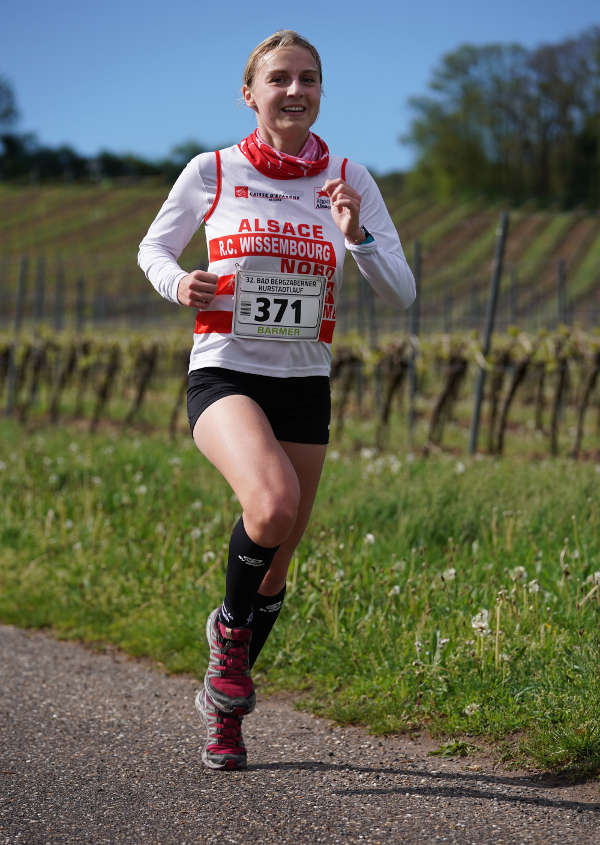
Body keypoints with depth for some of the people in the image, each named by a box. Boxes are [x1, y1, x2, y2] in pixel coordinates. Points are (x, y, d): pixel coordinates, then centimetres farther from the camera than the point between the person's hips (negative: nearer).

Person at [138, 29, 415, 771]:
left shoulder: (349, 181, 1)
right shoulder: (211, 173, -2)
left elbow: (401, 293, 1)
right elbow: (153, 247, 12)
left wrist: (356, 234, -17)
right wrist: (177, 285, -10)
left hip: (304, 384, 3)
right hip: (224, 374, -3)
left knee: (276, 562, 8)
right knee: (273, 503, -32)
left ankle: (223, 705, 30)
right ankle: (230, 626, -2)